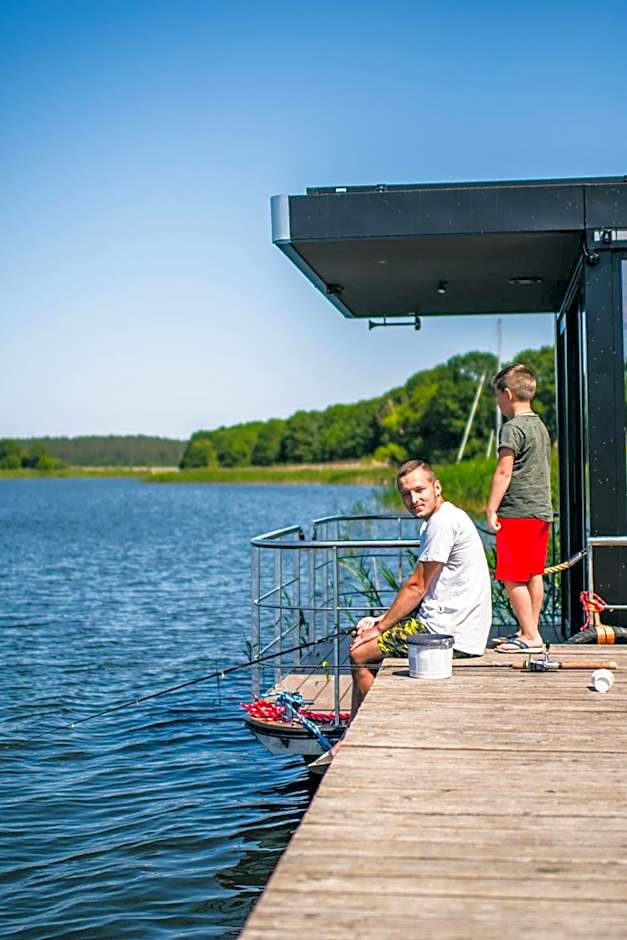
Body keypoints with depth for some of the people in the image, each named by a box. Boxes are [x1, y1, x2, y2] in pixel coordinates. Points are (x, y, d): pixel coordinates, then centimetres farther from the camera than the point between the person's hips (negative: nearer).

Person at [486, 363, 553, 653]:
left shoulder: (512, 428, -12)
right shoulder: (540, 426, 15)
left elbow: (504, 472, -16)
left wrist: (491, 510, -13)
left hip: (517, 512, -9)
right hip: (542, 510, 9)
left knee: (512, 578, -5)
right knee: (534, 575, 12)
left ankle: (530, 636, -5)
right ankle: (530, 632, 18)